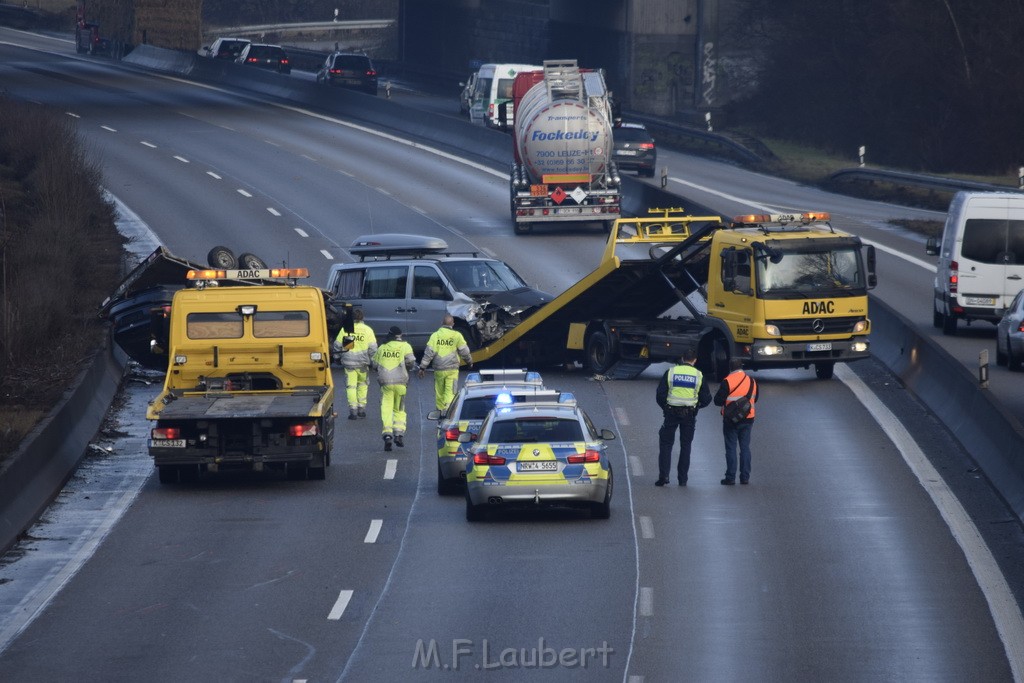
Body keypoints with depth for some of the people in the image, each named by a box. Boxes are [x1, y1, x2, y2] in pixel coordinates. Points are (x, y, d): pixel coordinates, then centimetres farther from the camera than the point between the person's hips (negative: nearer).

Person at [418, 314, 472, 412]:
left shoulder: (435, 335, 2)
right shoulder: (457, 336, -2)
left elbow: (428, 353, -1)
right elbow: (464, 352, 5)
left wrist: (422, 367, 3)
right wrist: (469, 361, 24)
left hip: (438, 370, 1)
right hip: (452, 370, -1)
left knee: (439, 393, 13)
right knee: (450, 392, -6)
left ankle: (440, 410, 20)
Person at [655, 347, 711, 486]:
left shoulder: (670, 372, -2)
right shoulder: (698, 375, 0)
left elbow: (660, 394, -2)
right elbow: (706, 398, 2)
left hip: (671, 412, -1)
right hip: (690, 415, 1)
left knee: (665, 443, 8)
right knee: (685, 446, 11)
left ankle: (663, 475, -4)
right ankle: (682, 478, 10)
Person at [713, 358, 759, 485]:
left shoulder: (727, 382, -14)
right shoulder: (752, 381, 3)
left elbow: (718, 401, -12)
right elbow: (755, 399, 16)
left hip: (731, 420, -4)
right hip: (748, 418, 4)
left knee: (731, 448, 1)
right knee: (745, 447, 11)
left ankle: (731, 477, 1)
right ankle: (745, 477, 10)